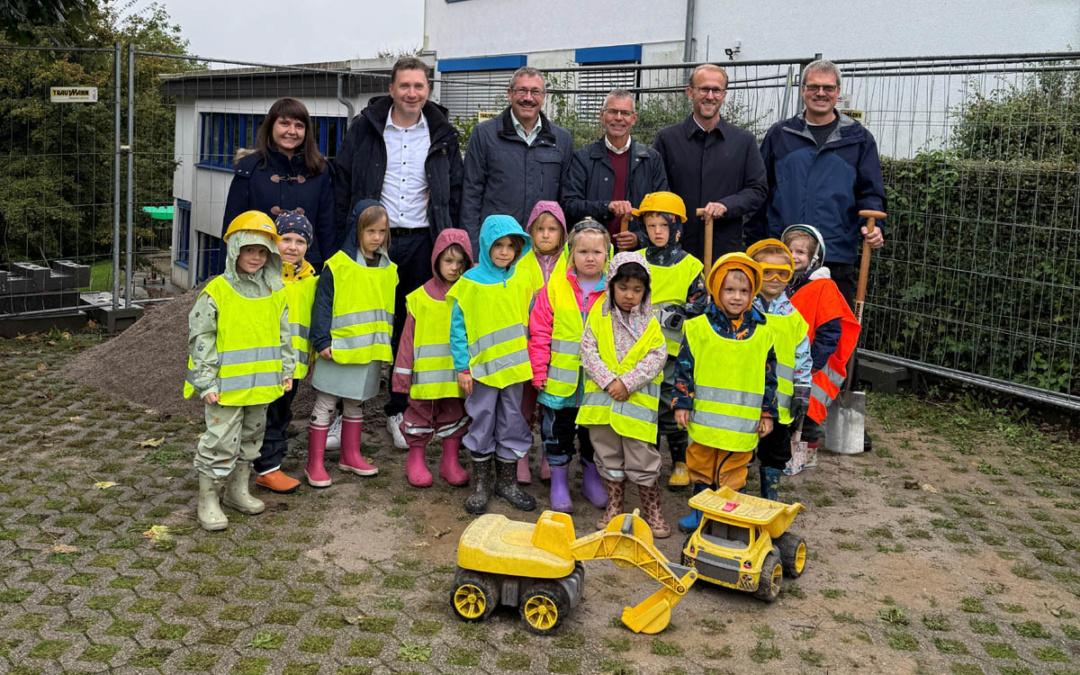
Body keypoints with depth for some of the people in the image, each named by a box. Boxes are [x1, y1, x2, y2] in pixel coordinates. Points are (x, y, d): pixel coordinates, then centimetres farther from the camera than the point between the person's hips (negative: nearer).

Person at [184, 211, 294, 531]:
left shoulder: (275, 293, 5)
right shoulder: (217, 291, -12)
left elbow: (283, 334, 14)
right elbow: (200, 338, -10)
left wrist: (286, 371, 11)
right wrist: (206, 382, -13)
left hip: (262, 384, 6)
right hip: (226, 385, -6)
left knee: (250, 438, 18)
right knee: (222, 442, -2)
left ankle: (238, 491, 35)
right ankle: (207, 501, 14)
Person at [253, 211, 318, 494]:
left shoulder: (310, 278, 10)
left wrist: (313, 354, 21)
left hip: (294, 361, 6)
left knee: (282, 415, 16)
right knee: (266, 415, 1)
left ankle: (273, 458, 27)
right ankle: (267, 470, 9)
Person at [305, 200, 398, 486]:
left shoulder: (389, 269, 8)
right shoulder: (337, 266, -11)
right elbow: (322, 306, -11)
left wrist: (386, 344, 15)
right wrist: (322, 341, -16)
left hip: (369, 351, 6)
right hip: (338, 349, -5)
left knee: (355, 404, 18)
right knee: (325, 405, 3)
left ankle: (351, 455, 30)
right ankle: (315, 464, 10)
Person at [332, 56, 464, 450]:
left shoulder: (442, 135, 7)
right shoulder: (365, 128, 2)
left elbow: (455, 192, 11)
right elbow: (342, 181, 3)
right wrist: (345, 234, -4)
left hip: (421, 243, 2)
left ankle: (399, 411, 21)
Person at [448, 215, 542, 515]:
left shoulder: (521, 281, 2)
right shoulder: (470, 282, -7)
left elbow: (527, 321, 9)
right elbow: (458, 327, -6)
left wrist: (529, 361, 5)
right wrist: (462, 367, -9)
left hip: (514, 365, 3)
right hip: (481, 367, -3)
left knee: (512, 424, 11)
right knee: (482, 425, 6)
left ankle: (507, 481, 26)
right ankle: (481, 484, 20)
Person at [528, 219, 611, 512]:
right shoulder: (555, 287, -5)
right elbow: (540, 331, -4)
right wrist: (538, 371, -7)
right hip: (560, 380, -1)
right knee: (558, 432, 11)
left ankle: (591, 480, 35)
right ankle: (559, 483, 28)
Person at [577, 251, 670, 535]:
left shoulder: (650, 322, 0)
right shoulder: (598, 315, 2)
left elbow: (657, 357, -6)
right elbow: (588, 350, -3)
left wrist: (627, 382, -15)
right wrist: (609, 381, -15)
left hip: (638, 399, -2)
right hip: (602, 396, 2)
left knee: (642, 457, 1)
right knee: (608, 455, 13)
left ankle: (652, 511, 16)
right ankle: (614, 507, 28)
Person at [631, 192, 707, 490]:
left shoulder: (690, 265, 0)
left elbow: (699, 306, -6)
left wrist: (665, 315, -18)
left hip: (674, 348, -3)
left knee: (673, 405, 0)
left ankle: (681, 462, 15)